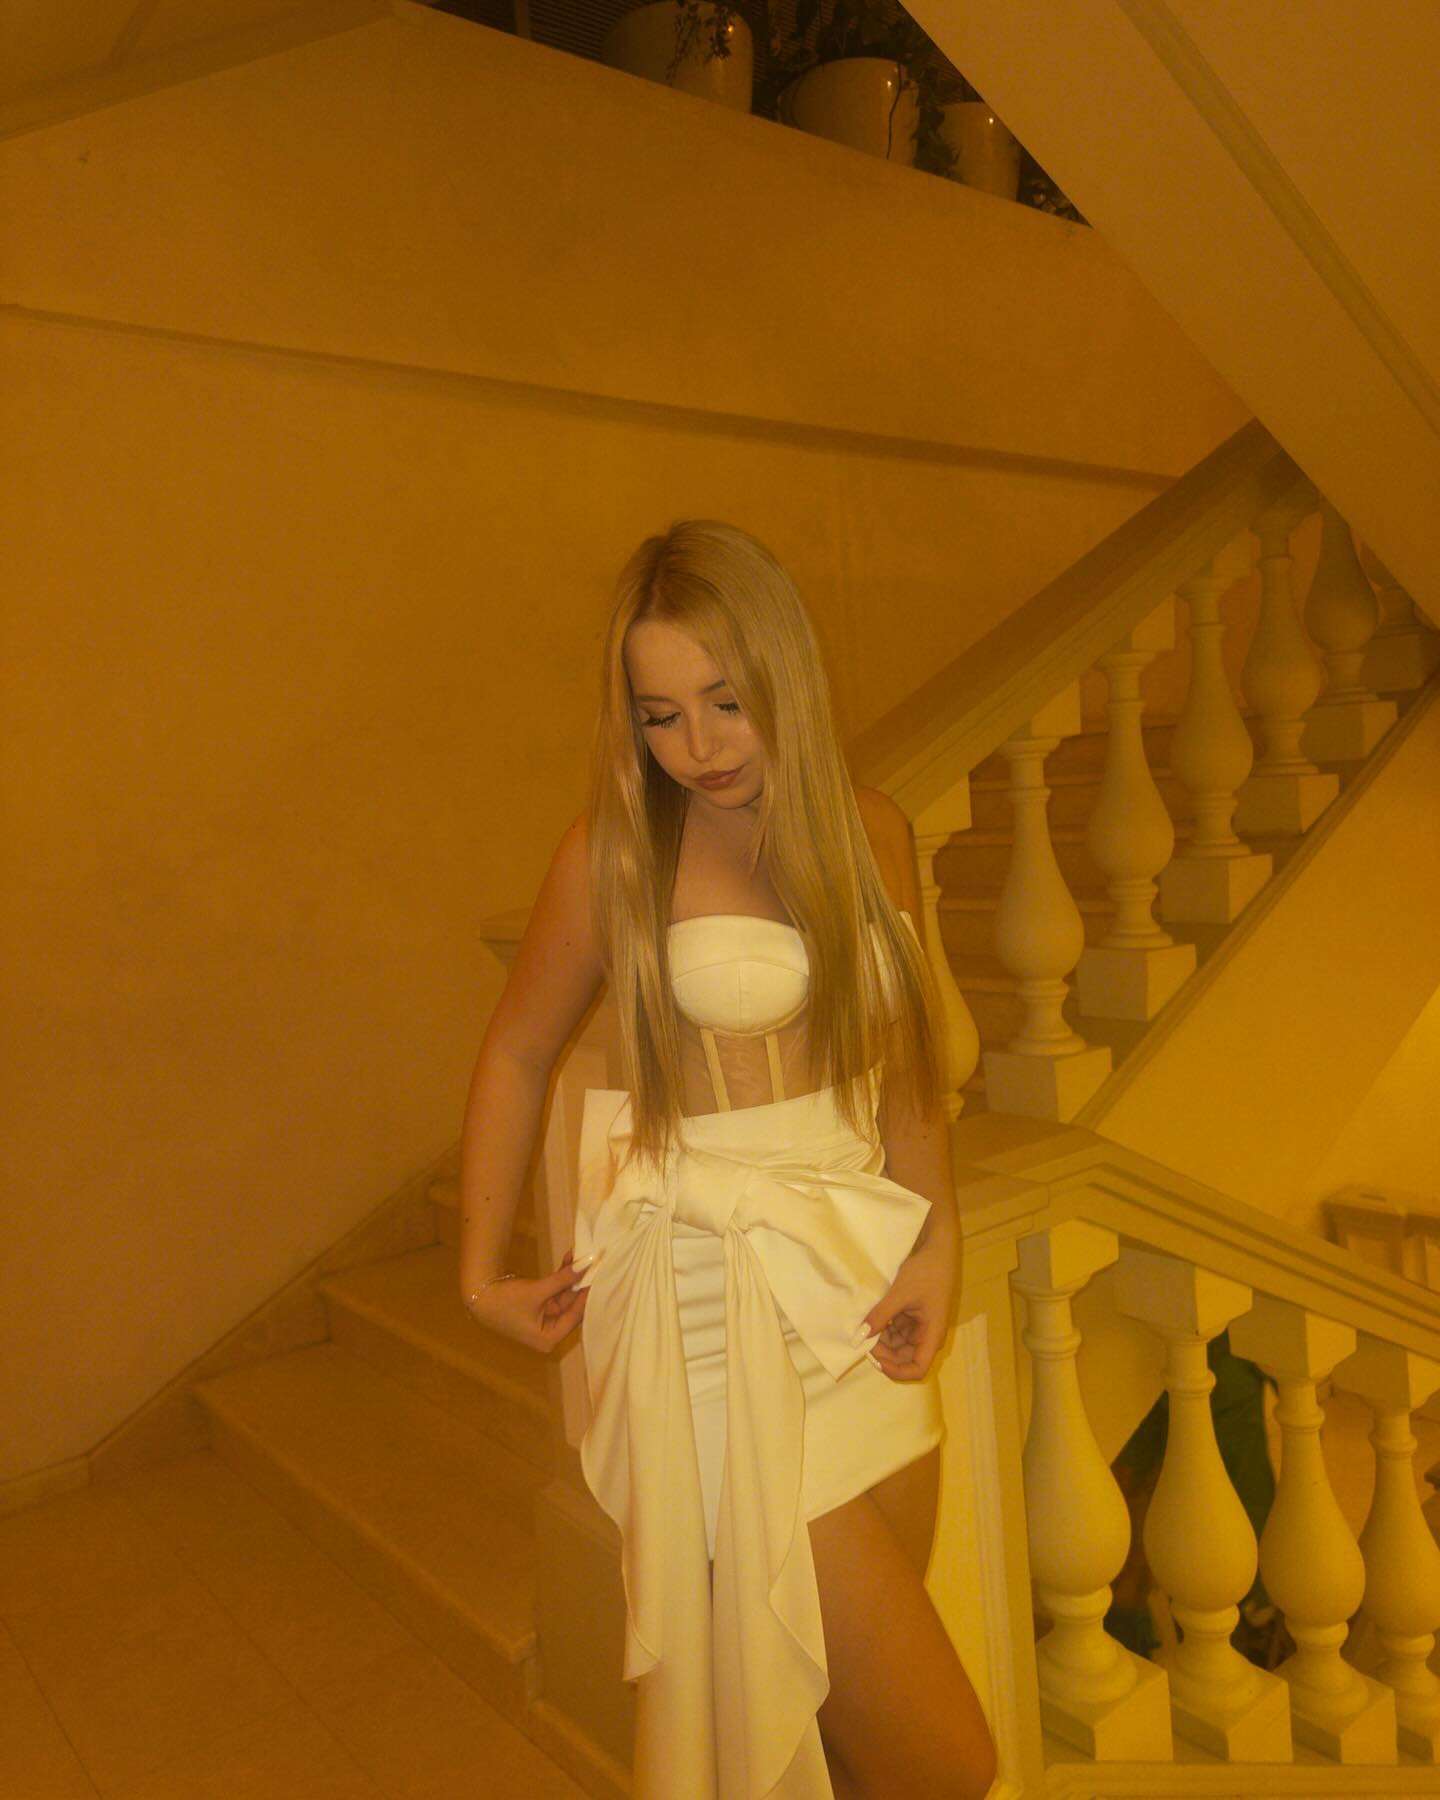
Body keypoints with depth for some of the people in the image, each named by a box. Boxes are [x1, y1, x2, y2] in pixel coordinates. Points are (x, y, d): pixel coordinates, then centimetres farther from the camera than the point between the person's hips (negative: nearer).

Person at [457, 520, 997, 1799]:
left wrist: (937, 1237, 1)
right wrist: (483, 1272, 3)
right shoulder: (617, 850, -9)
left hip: (865, 1281, 5)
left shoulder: (871, 833, 4)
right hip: (717, 1296, -5)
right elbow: (517, 1056, 2)